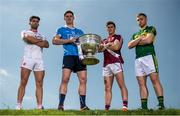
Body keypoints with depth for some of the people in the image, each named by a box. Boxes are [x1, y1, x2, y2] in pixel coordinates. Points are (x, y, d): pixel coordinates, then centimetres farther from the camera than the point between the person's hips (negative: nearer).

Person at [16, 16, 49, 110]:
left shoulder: (41, 36, 26)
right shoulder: (25, 32, 17)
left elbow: (46, 45, 5)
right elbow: (28, 39, -6)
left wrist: (34, 41, -3)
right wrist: (40, 41, 4)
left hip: (39, 60, 3)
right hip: (28, 59, -3)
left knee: (39, 84, -5)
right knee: (23, 83, -9)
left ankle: (39, 106, -10)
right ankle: (19, 106, -11)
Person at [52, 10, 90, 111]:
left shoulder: (79, 31, 27)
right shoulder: (62, 30, 16)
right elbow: (54, 41, 1)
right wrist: (69, 40, -8)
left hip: (80, 56, 4)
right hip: (68, 56, -4)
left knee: (83, 80, -5)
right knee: (65, 79, -16)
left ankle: (83, 105, -2)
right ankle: (61, 104, -17)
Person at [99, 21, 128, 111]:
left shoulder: (118, 37, 15)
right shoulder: (104, 40, 29)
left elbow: (116, 47, -4)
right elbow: (99, 49, 10)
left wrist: (105, 45, 1)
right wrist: (109, 44, -5)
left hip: (116, 62, -5)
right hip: (106, 64, 5)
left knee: (121, 85, -14)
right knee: (107, 88, -2)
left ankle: (125, 105, -22)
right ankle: (106, 108, -7)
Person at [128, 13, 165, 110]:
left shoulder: (151, 29, 13)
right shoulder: (135, 35, 29)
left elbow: (148, 40, -7)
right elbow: (129, 45, 12)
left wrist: (136, 42, 6)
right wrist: (140, 38, 1)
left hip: (149, 56, -5)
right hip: (138, 59, 5)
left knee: (155, 80, -16)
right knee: (141, 83, -4)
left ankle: (161, 104, -21)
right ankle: (144, 107, -8)